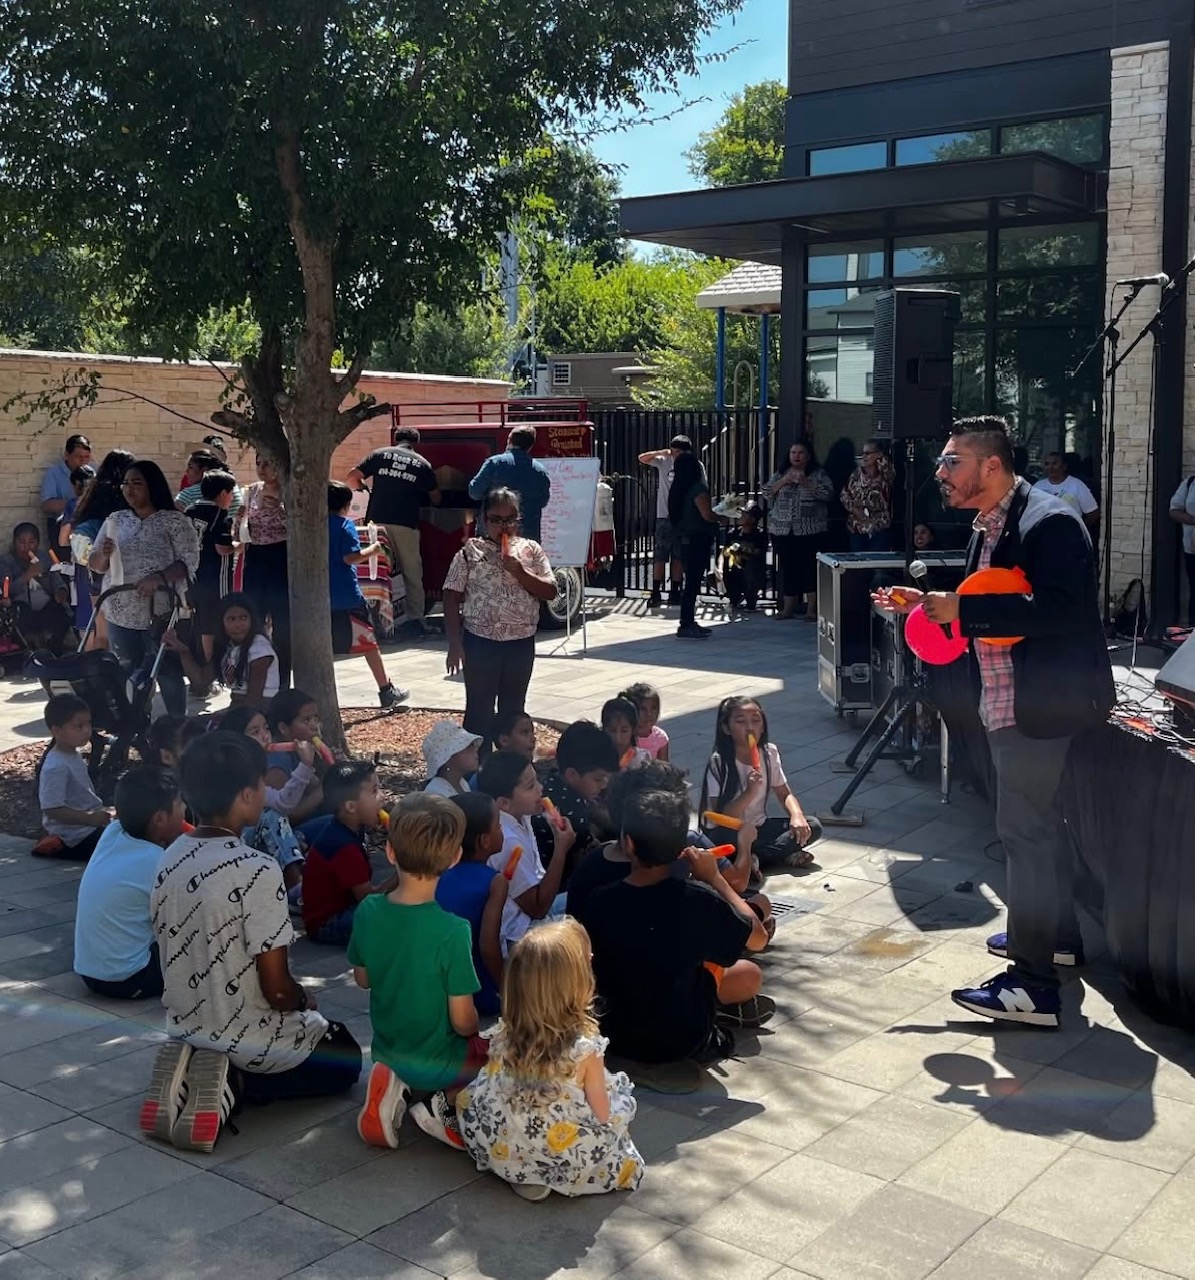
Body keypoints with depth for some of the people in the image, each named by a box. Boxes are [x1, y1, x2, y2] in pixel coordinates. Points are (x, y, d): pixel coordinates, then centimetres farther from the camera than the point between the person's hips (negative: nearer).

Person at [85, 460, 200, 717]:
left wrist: (159, 577, -25)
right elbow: (96, 564, 14)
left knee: (168, 674, -2)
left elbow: (190, 561, -10)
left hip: (160, 613, -5)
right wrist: (104, 554, -10)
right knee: (130, 675, 10)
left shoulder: (174, 521, -4)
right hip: (121, 613, 5)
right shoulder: (114, 521, 11)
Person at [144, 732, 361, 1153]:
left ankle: (194, 1066, 6)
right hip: (250, 1040, -7)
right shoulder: (257, 871, -27)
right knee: (346, 1057, 21)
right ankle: (236, 1083, -2)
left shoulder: (170, 860, -4)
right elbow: (277, 990, -23)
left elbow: (179, 956, 7)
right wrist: (305, 1000, -1)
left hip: (186, 1027, 7)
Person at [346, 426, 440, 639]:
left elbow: (352, 479, 5)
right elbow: (435, 499, 20)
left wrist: (366, 488, 26)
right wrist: (421, 497, 42)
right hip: (406, 525, -1)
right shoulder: (422, 464, 10)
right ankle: (416, 620, 4)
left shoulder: (379, 454, 9)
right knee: (412, 573, 7)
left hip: (377, 522, 1)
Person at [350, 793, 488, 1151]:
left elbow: (362, 979, 3)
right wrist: (476, 1031, 0)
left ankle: (393, 1084, 3)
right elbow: (463, 1021, -21)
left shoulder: (368, 911, -13)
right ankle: (448, 1106, -5)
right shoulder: (452, 931, -28)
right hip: (436, 1064, -5)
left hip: (386, 1051, 5)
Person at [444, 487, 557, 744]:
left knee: (513, 709, 13)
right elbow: (452, 597, -4)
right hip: (480, 642, -2)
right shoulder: (470, 551, -3)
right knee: (479, 709, 4)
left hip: (521, 644, 2)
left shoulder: (531, 550, 3)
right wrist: (455, 643, -9)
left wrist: (520, 573, -16)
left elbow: (550, 592, -2)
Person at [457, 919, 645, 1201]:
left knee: (469, 1098, 25)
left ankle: (522, 1175, 11)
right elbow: (602, 1114, -9)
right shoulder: (586, 1046, -19)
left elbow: (491, 1087, 6)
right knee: (620, 1100, 13)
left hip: (504, 1153, 3)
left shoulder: (504, 1034, -9)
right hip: (569, 1160, -2)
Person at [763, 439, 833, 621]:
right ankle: (788, 608, 15)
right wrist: (783, 481, -8)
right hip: (783, 530, 3)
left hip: (810, 531, -3)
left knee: (811, 568, -5)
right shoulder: (780, 474, 14)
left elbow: (828, 493, -9)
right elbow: (766, 492, 5)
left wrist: (806, 482, -15)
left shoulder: (818, 474, 5)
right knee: (787, 569, 6)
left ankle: (812, 609, 1)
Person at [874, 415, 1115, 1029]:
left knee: (1025, 828, -7)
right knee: (1039, 819, 21)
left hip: (1039, 702, -10)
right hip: (1009, 701, 10)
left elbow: (1055, 610, -29)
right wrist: (929, 605, 7)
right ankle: (1058, 934, 39)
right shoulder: (990, 528, 12)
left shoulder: (1049, 523, -19)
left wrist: (962, 607, -26)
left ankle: (1033, 985, -1)